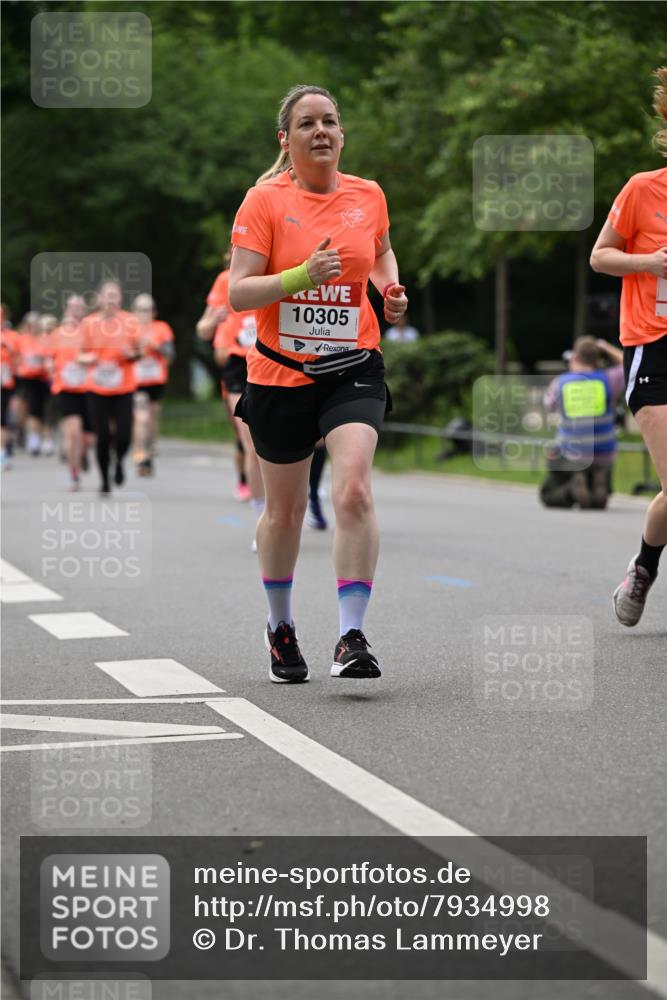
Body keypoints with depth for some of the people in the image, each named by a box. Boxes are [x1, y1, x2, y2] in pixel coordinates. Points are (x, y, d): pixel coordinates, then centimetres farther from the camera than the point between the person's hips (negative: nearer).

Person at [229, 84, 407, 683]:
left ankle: (352, 636, -18)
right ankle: (280, 626, 35)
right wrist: (302, 276, -26)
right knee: (285, 510, 11)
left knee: (354, 492, -20)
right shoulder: (264, 201, -7)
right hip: (280, 374, -1)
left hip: (353, 368, 1)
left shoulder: (369, 196, 3)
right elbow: (238, 292, -12)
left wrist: (391, 291, 6)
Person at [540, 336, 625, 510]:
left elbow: (549, 405, 17)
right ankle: (598, 486, -5)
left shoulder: (560, 383, -6)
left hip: (572, 457, -2)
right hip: (604, 455, 2)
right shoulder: (607, 379, -8)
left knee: (548, 496, 18)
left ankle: (572, 489, -13)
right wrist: (608, 349, 22)